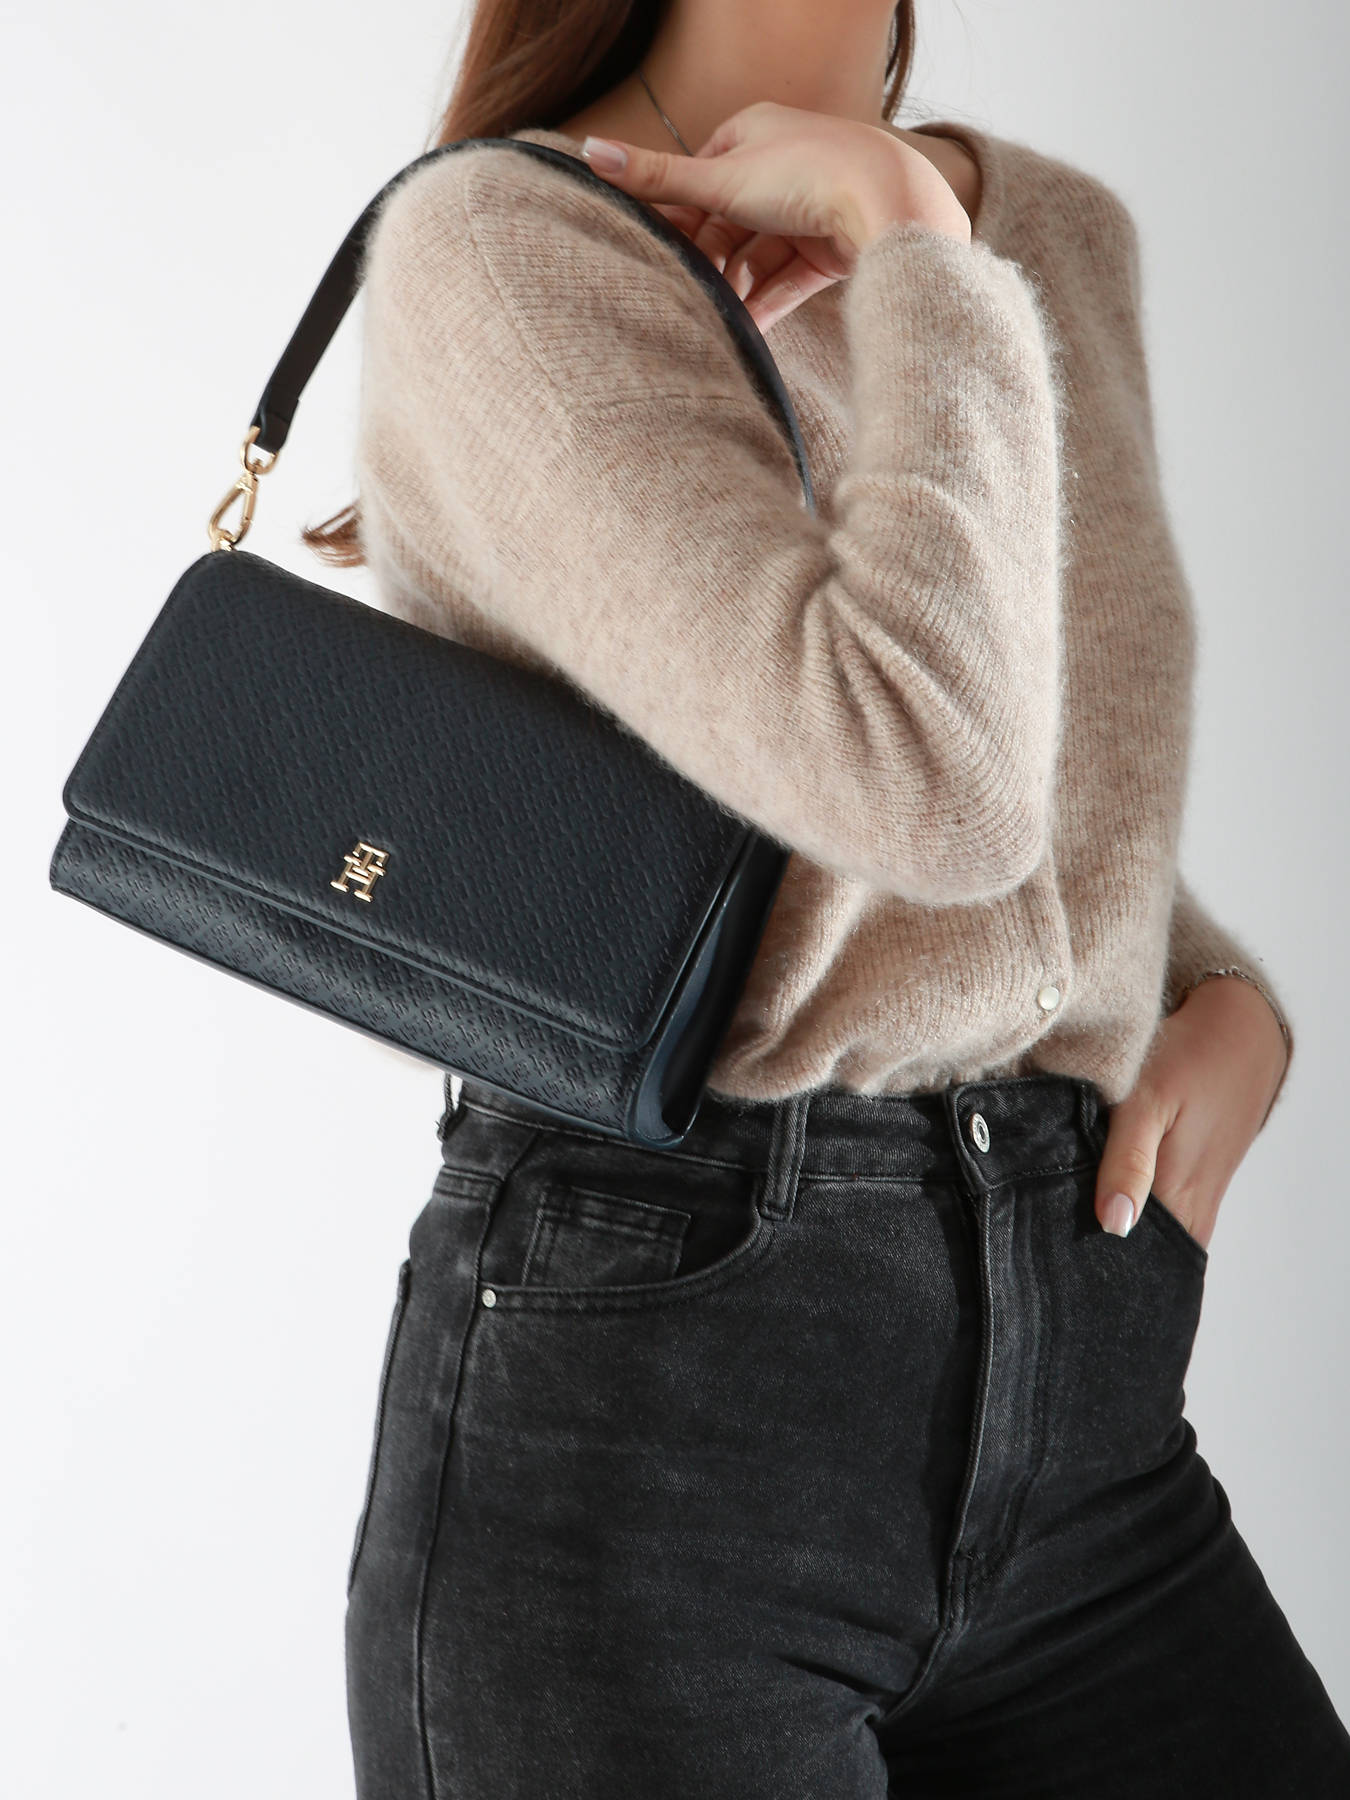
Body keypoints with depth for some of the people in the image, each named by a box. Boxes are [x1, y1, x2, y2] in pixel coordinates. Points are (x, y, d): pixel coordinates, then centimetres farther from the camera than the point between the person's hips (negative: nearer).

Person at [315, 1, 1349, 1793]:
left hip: (1080, 1373, 6)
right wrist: (905, 233, -13)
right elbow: (927, 776, -25)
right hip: (650, 1369, -6)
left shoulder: (1061, 231, 11)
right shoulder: (496, 241, -10)